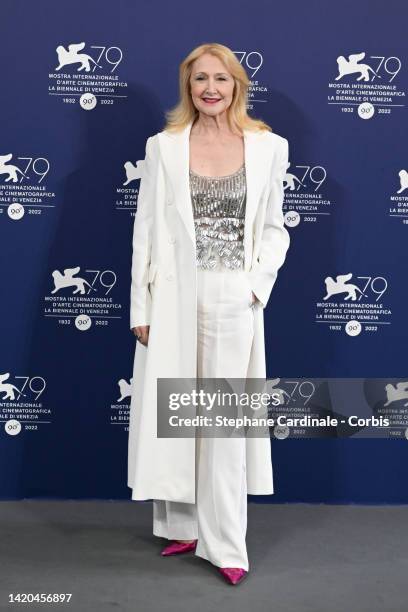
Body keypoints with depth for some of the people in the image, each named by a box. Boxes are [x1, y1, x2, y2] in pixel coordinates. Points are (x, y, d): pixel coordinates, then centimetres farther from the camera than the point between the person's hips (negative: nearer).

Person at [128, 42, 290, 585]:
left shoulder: (268, 147, 3)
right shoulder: (164, 146, 3)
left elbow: (273, 228, 8)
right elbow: (147, 228, 2)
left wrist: (259, 284, -7)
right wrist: (141, 306, -2)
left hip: (233, 299, -1)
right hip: (174, 297, 1)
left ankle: (225, 544, 15)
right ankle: (185, 525, 28)